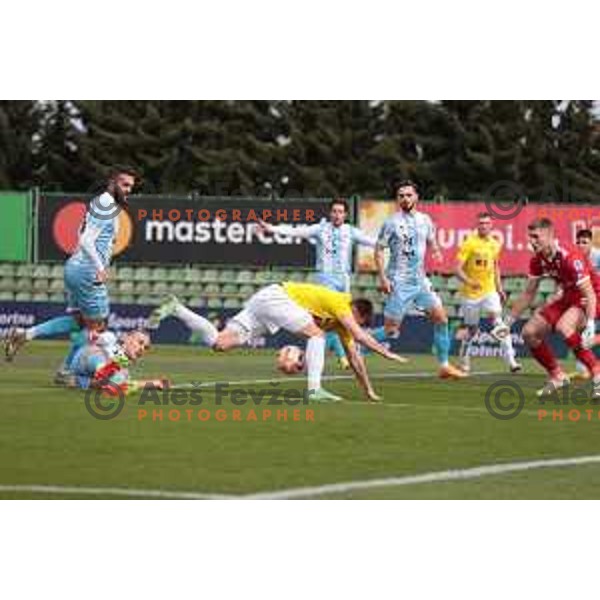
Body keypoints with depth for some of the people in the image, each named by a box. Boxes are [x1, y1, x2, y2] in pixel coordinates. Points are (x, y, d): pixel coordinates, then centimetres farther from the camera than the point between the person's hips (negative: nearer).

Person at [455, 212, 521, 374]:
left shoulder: (495, 244, 6)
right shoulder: (469, 243, -10)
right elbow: (458, 268, -15)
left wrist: (499, 288, 17)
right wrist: (469, 281, -31)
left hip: (490, 291, 3)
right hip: (471, 293, -3)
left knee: (499, 322, -16)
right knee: (472, 330, 7)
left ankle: (510, 360, -21)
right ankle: (464, 359, 32)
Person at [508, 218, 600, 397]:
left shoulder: (570, 258, -30)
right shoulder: (538, 260, -6)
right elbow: (528, 294, 8)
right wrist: (509, 321, 7)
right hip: (567, 298, 8)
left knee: (563, 326, -35)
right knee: (529, 332, 1)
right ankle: (557, 376, 19)